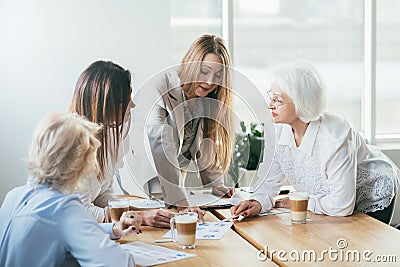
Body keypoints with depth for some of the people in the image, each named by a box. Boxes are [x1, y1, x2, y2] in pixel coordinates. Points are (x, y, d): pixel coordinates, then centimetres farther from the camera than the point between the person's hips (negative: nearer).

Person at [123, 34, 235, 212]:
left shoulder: (205, 97, -1)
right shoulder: (157, 91, -24)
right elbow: (161, 149, -34)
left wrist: (215, 184, 2)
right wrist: (181, 202, -41)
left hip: (175, 182, 5)